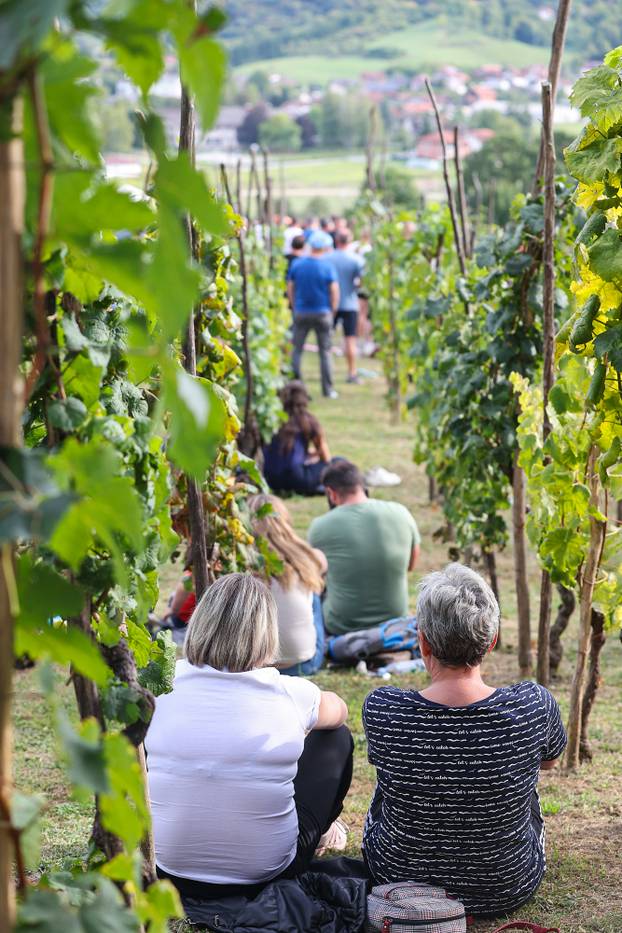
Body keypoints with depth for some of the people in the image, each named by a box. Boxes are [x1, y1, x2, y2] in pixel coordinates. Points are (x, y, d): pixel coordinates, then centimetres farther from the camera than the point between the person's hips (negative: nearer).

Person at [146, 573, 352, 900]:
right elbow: (338, 709, 14)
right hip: (265, 873, -2)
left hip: (170, 871, 2)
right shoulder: (291, 695, -12)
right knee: (337, 738, 16)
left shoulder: (163, 690, -8)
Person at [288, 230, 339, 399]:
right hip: (322, 312, -2)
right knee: (325, 352, 6)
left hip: (301, 313, 2)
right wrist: (332, 309, 4)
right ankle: (327, 389, 7)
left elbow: (290, 288, 4)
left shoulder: (296, 264, -1)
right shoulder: (327, 266, -8)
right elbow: (334, 290, -9)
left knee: (297, 350, 9)